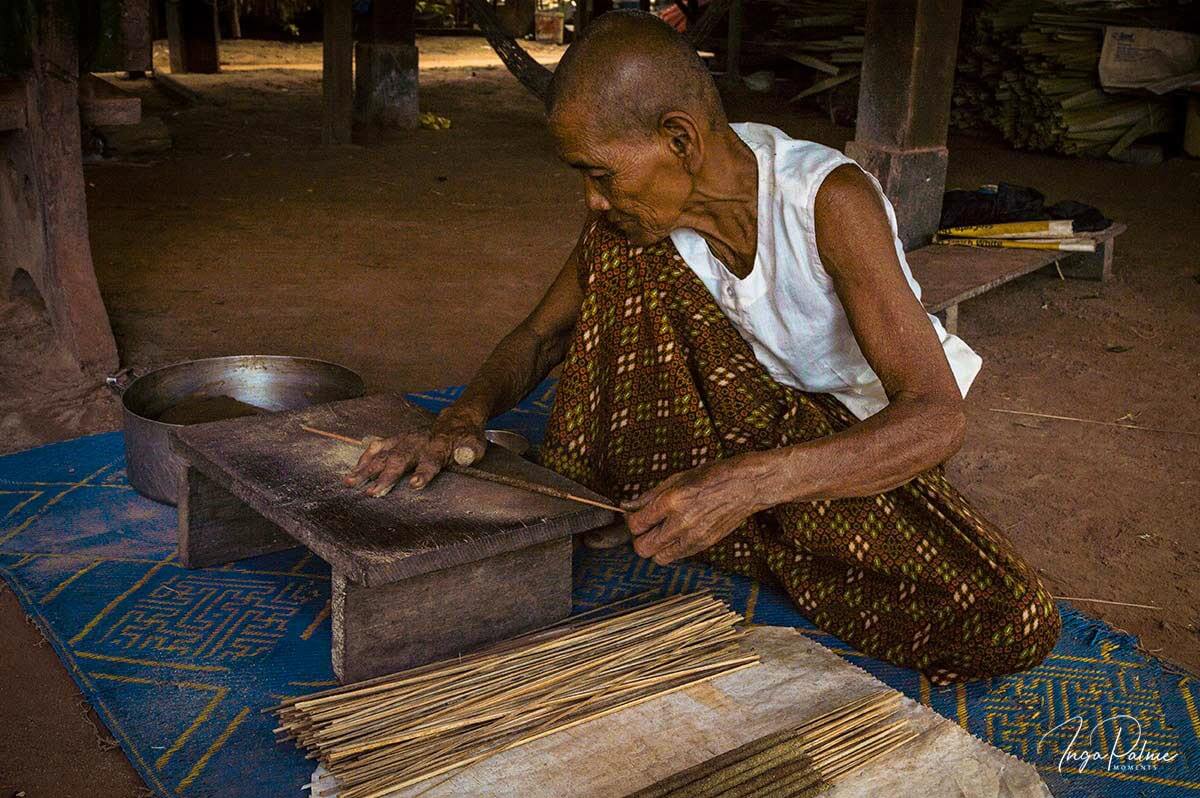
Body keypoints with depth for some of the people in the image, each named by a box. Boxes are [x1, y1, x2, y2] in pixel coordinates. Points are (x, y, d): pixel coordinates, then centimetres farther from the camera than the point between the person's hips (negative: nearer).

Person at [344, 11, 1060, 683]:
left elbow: (938, 416, -34)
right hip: (731, 423, 2)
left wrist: (751, 482, -48)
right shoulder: (632, 212, -12)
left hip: (858, 443, -2)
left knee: (1014, 625, -29)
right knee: (619, 250, -21)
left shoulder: (829, 198, -28)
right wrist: (465, 417, -22)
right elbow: (542, 335, 0)